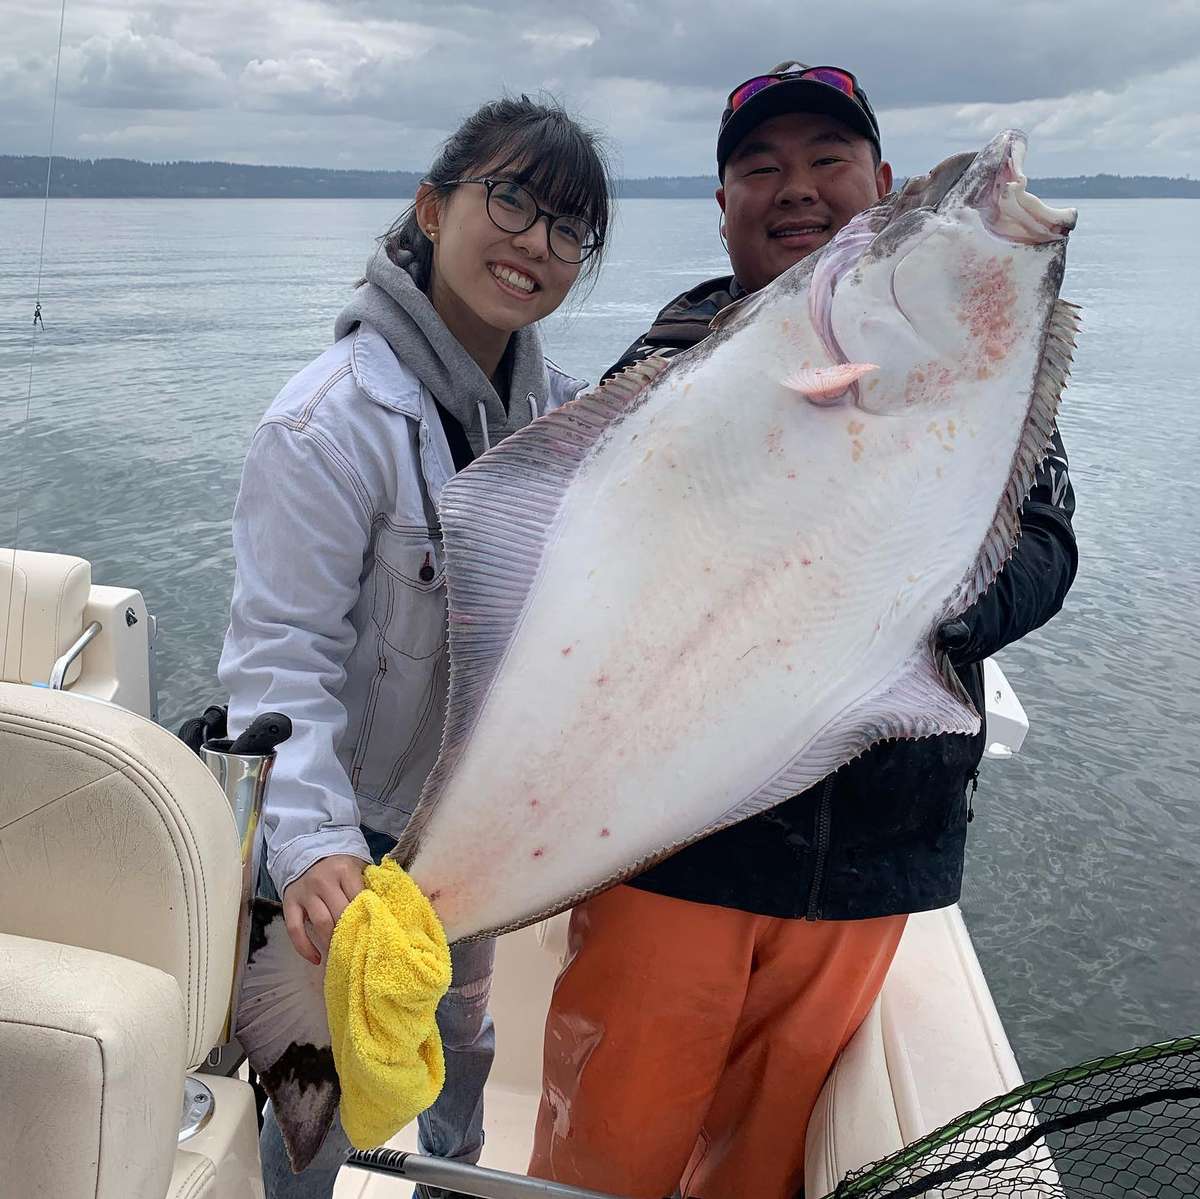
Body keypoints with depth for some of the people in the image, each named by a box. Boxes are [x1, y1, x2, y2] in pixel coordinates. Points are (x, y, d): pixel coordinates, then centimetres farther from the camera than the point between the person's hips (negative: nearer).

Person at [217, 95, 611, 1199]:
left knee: (461, 1042, 28)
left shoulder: (561, 406, -5)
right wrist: (314, 841, -37)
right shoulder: (332, 422, -25)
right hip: (349, 825, -6)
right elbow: (281, 654, -26)